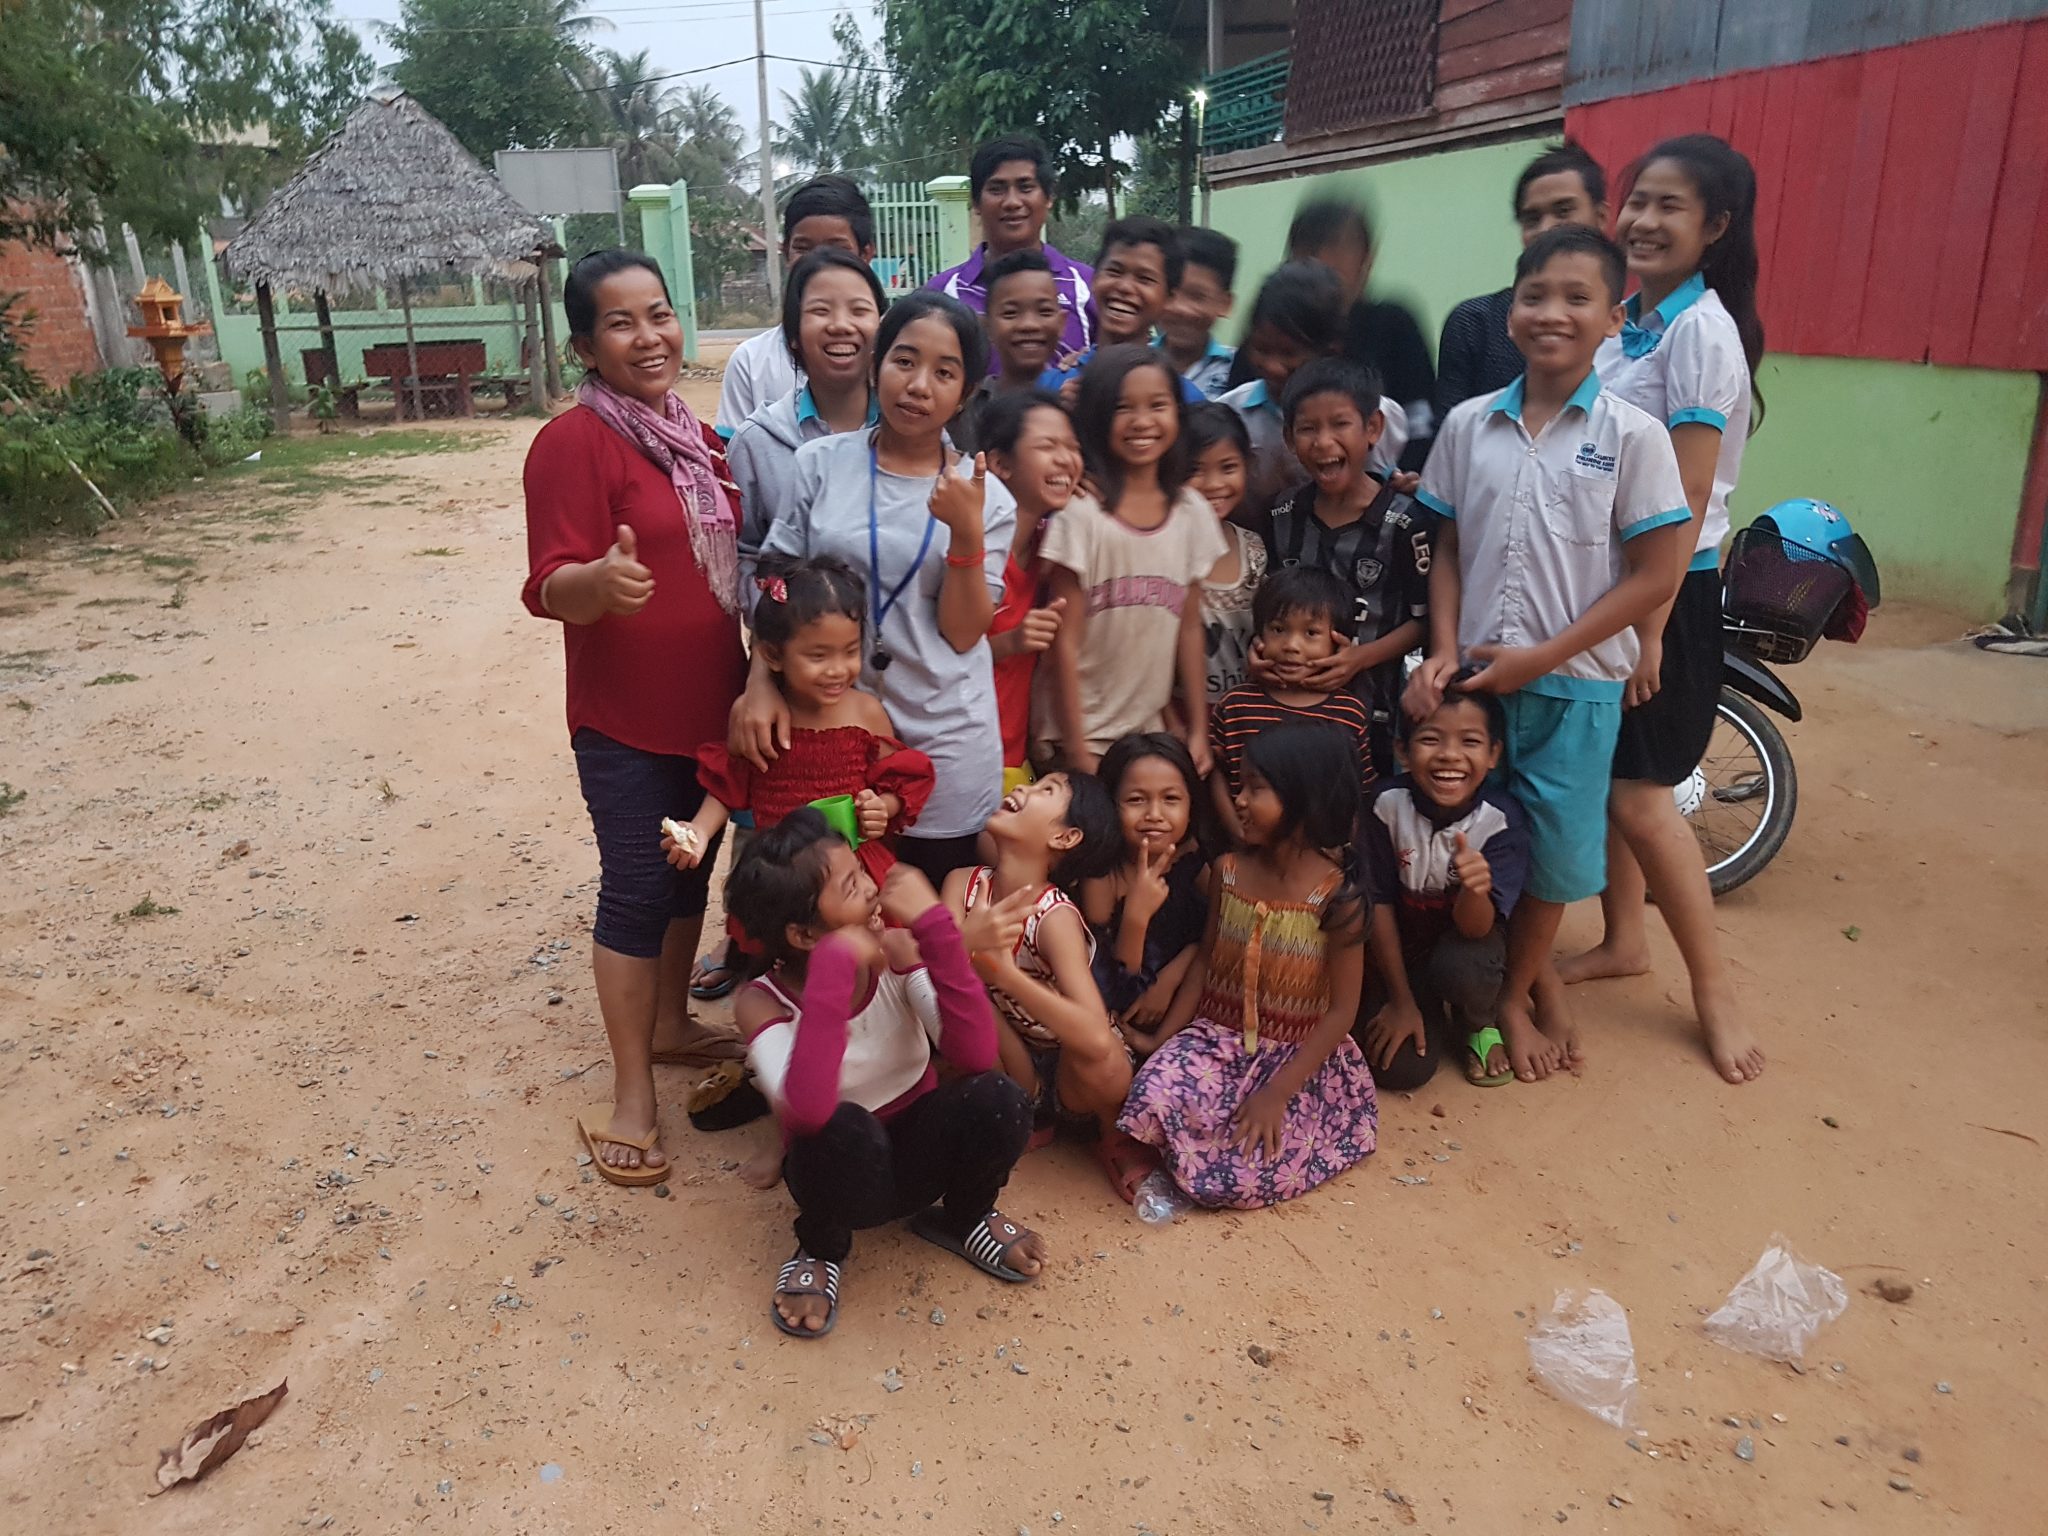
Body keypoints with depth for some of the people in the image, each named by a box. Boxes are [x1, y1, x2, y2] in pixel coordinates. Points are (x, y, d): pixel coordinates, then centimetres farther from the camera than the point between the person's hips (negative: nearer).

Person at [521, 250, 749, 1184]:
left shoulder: (696, 437, 8)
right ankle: (630, 1099, 14)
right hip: (625, 720, -7)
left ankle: (670, 1023, 39)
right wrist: (602, 582, -41)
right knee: (637, 889, 0)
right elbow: (552, 587, -21)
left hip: (711, 704, 7)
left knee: (691, 867, 18)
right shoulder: (573, 442, -15)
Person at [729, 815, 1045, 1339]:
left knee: (997, 1100, -30)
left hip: (921, 1148, 3)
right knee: (843, 1129, -38)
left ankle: (963, 1216, 6)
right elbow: (809, 1110, -41)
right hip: (845, 1171, -2)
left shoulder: (900, 950, -15)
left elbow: (974, 1056, -28)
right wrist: (834, 967, -43)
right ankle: (822, 1249, -1)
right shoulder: (764, 1001, -21)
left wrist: (935, 925, -35)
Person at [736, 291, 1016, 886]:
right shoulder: (819, 463, -2)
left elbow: (963, 633, -6)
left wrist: (967, 531, -18)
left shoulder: (985, 498, -2)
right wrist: (761, 682, -10)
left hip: (944, 745, 0)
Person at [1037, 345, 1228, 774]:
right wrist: (1076, 752, -12)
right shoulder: (1081, 512, -13)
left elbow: (1189, 628, 6)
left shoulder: (1191, 512, 2)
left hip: (1153, 729, 4)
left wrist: (1198, 730, 4)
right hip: (1082, 735, -4)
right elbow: (1065, 641, -11)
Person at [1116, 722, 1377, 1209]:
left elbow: (1341, 1011, -12)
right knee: (1152, 1096, -30)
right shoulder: (1228, 872, 0)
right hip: (1216, 1039, 3)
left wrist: (1277, 1093, -18)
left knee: (1241, 1180, -23)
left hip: (1298, 1057, -3)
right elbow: (1204, 961, 7)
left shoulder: (1337, 899, -14)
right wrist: (1159, 1046, -2)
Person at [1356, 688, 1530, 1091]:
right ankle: (1432, 1010, 19)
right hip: (1403, 947, 1)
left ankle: (1479, 1026, 1)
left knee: (1459, 968, -36)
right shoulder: (1388, 803, -22)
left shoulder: (1503, 819, -25)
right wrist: (1401, 1001, -9)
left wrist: (1475, 889, -54)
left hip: (1468, 939, -1)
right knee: (1400, 1068, -17)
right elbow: (1379, 904, -11)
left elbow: (1476, 927, -29)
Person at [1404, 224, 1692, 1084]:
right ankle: (1535, 973, 34)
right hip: (1474, 677, 2)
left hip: (1575, 685, -2)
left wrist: (1540, 657, -13)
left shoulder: (1632, 436, -7)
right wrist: (1443, 653, -8)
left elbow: (1655, 576, -8)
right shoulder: (1469, 426, 1)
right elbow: (1447, 552, 6)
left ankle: (1515, 990, 33)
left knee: (1552, 847, 10)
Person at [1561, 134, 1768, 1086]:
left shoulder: (1701, 329, -14)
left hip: (1667, 587, -7)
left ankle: (1714, 991, 12)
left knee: (1639, 794, -5)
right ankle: (1623, 940, 31)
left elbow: (1687, 498, -18)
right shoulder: (1630, 322, 10)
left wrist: (1650, 628, -19)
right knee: (1600, 775, 13)